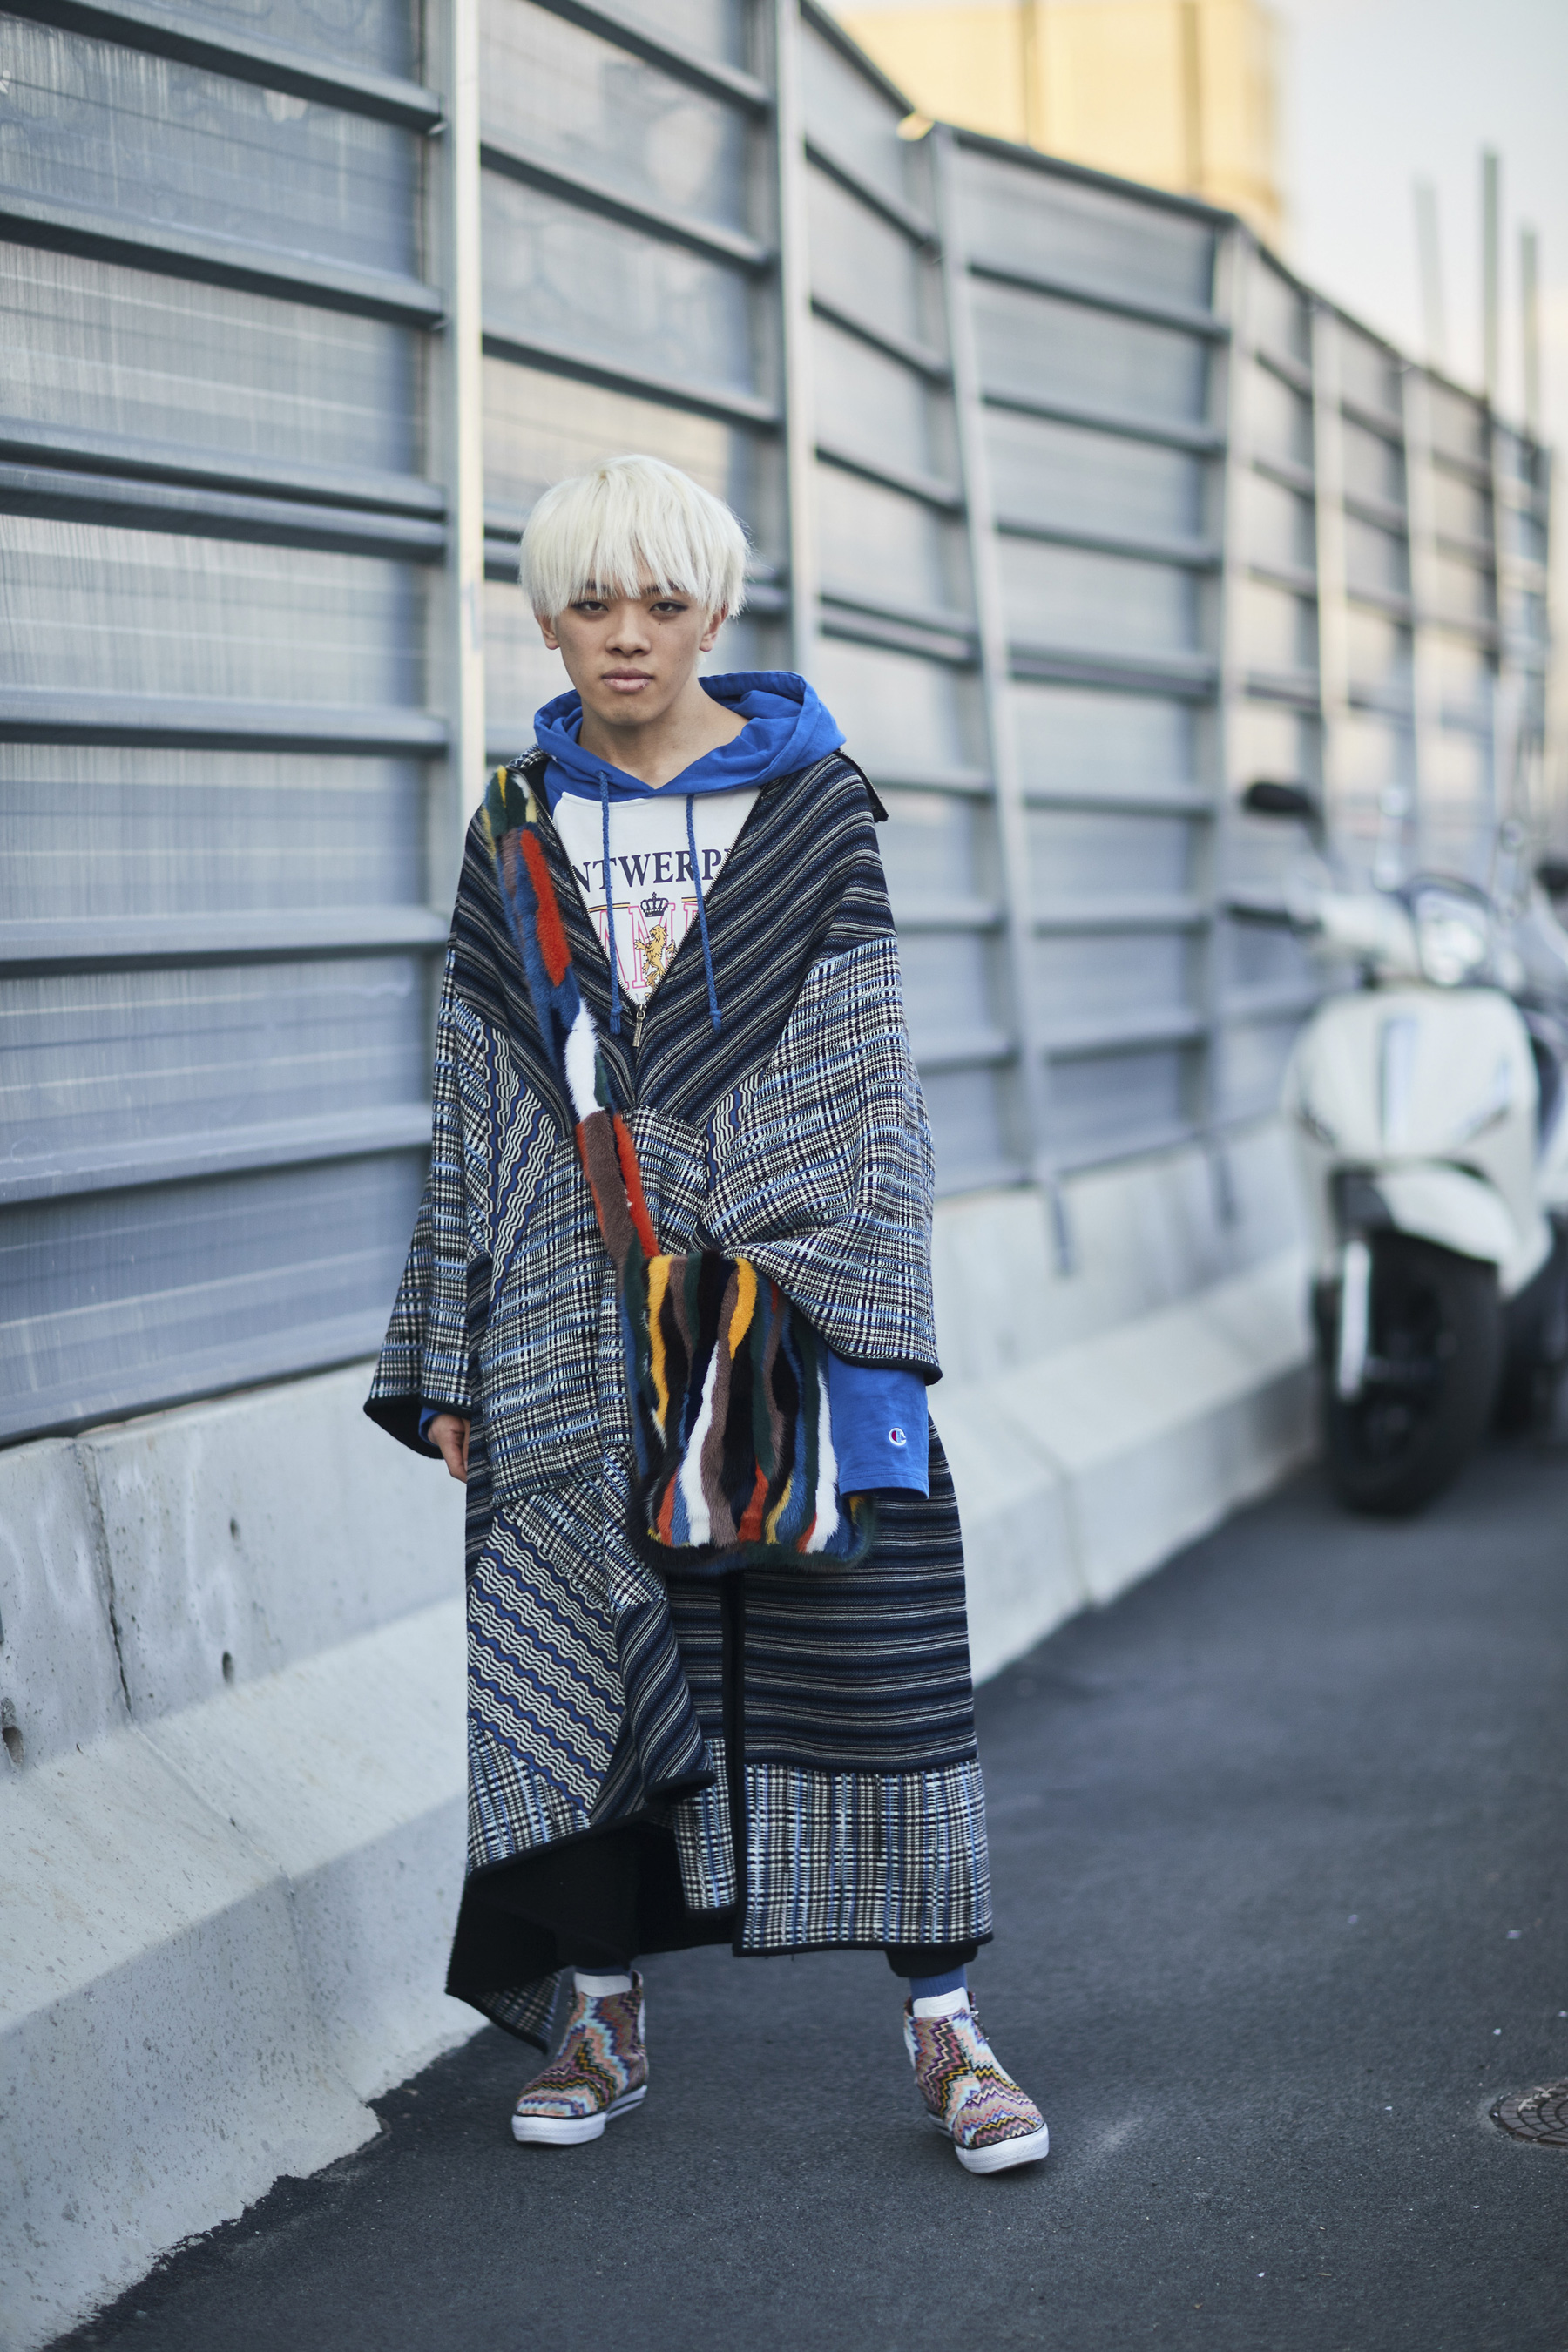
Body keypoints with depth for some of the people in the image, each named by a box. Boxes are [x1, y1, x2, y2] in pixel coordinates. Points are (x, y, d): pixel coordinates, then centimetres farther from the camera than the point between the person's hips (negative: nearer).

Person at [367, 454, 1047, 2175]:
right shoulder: (516, 834, 9)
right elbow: (473, 1105, 11)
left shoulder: (809, 808, 3)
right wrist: (449, 1364, 7)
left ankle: (942, 2024, 8)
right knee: (583, 1651, 4)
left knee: (858, 1643, -2)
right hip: (577, 1329, 2)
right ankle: (604, 2017, 20)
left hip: (778, 1300, -2)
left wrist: (857, 1319, -9)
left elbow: (871, 1082, 1)